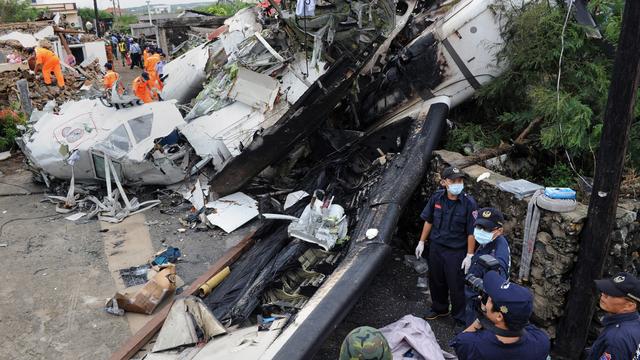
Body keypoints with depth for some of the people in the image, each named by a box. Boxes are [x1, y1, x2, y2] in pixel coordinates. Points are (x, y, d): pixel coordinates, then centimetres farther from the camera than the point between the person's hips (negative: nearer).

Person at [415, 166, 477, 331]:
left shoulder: (468, 203, -19)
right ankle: (439, 308, 46)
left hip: (456, 252, -4)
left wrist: (469, 255, -14)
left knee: (456, 286, 6)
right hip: (436, 247, 5)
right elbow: (429, 221, 5)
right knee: (436, 280, 21)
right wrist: (422, 242, 8)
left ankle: (460, 319, 27)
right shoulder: (437, 198, -7)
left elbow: (471, 232, -14)